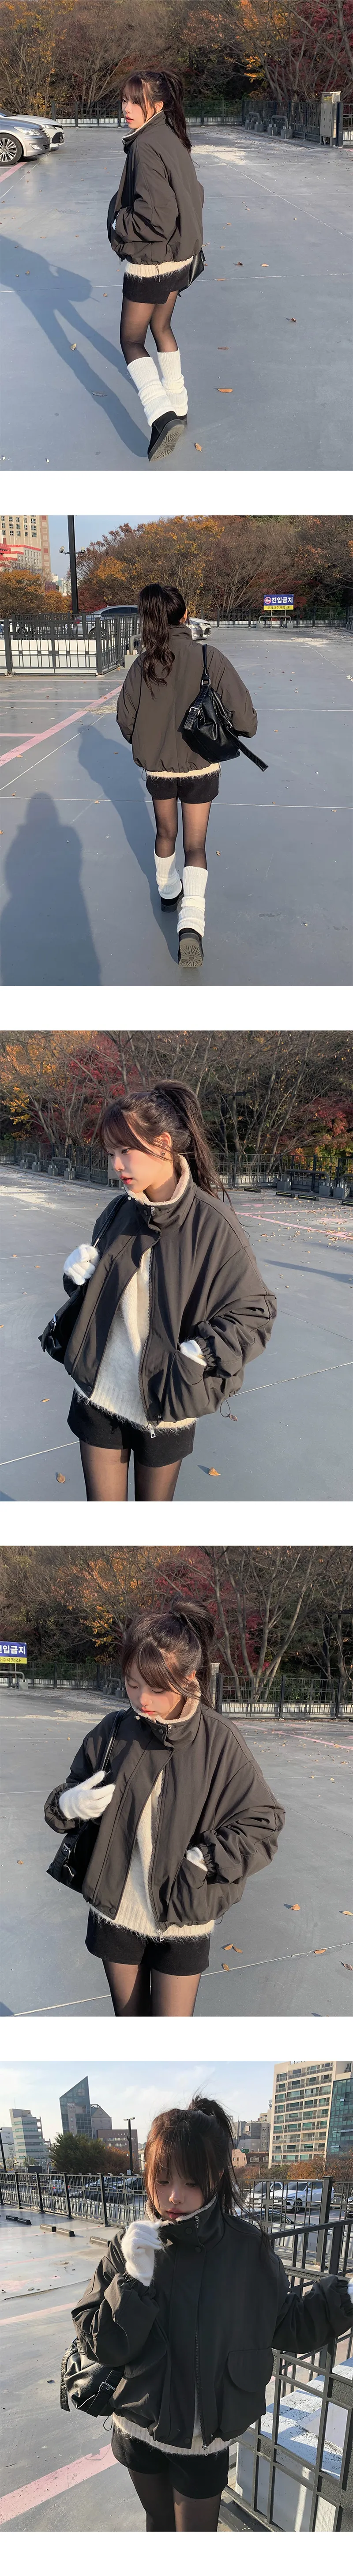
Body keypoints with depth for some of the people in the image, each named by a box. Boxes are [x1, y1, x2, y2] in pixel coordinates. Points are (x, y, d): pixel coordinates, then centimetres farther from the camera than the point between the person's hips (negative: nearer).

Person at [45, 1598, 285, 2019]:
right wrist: (71, 1804, -18)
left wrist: (202, 1861, -20)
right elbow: (65, 1802, 5)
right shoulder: (114, 1732, -7)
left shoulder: (218, 1740, -14)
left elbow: (261, 1825, -10)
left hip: (182, 1921, -2)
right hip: (116, 1913, 2)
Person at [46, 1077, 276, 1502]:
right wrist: (79, 1274, -9)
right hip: (99, 1394, 4)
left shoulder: (212, 1225, -16)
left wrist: (200, 1354, -23)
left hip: (164, 1406, -4)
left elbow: (255, 1312, -10)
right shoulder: (119, 1212, 0)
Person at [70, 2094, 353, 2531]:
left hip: (206, 2437, -1)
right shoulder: (129, 2250, -15)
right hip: (141, 2426, 1)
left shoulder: (249, 2250, -16)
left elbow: (285, 2325, -5)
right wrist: (135, 2281, -30)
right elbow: (101, 2345, -16)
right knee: (160, 2522, 24)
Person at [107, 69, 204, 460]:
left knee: (132, 341, 1)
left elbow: (156, 219, -28)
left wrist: (117, 223, -13)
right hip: (180, 257, 9)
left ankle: (162, 415, -15)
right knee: (162, 329, 26)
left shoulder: (146, 148, -24)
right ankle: (178, 405, 36)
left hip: (150, 262, -9)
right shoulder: (173, 141, 4)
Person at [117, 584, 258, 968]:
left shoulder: (144, 663, -10)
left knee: (165, 833, 25)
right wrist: (244, 726, 5)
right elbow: (244, 717, -19)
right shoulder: (210, 658, -18)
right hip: (200, 767, -2)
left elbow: (126, 719, 2)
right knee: (195, 845, 4)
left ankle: (168, 889, 47)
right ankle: (191, 922, -14)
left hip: (157, 766, 2)